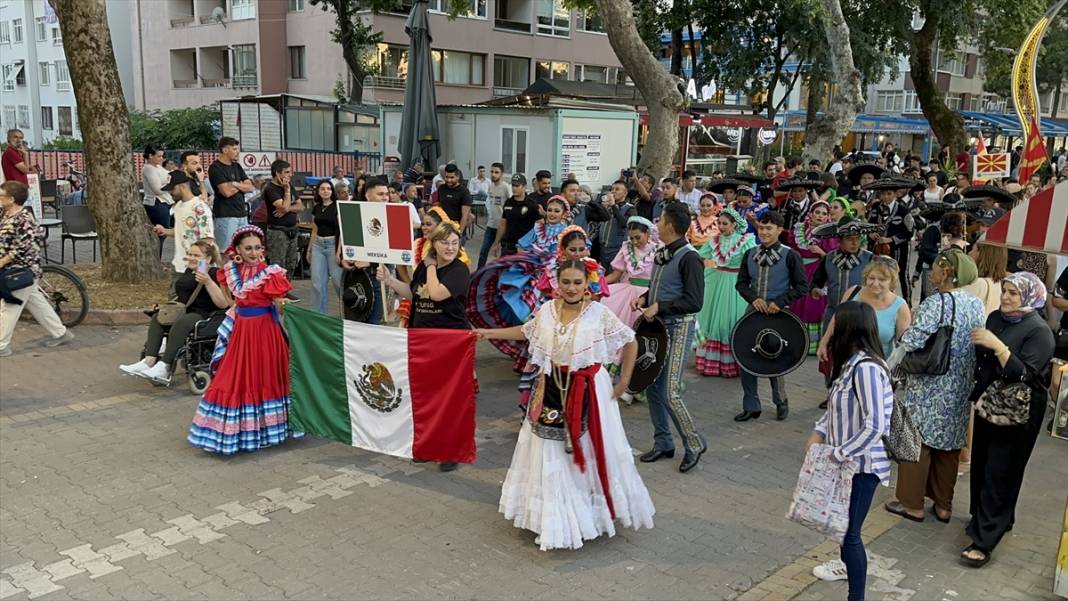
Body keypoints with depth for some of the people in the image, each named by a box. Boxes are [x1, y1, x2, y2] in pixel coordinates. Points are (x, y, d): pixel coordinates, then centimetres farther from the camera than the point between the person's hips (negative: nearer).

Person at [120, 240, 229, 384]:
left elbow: (224, 304, -19)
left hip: (203, 315, -9)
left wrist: (208, 282, -26)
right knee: (157, 318, -16)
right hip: (183, 311, 9)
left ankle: (164, 368, -37)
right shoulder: (188, 271, 21)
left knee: (180, 323, -35)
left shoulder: (215, 273, -6)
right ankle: (149, 361, -30)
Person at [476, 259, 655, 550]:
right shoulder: (547, 310, -1)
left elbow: (630, 342, -4)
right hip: (553, 390, 4)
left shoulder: (599, 313, -12)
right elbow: (527, 332, 18)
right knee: (551, 455, 10)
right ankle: (555, 518, 25)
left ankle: (594, 512, 24)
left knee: (590, 452, 5)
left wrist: (624, 379, -5)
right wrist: (491, 333, 17)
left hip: (588, 391, -4)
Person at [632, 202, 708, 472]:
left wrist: (659, 306, -19)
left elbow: (694, 301, -19)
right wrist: (644, 298, 6)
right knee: (652, 387, 11)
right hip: (657, 325, 9)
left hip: (678, 327, -9)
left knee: (670, 393, -9)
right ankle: (663, 443, 25)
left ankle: (694, 443, 10)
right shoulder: (661, 254, 11)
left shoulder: (689, 258, -15)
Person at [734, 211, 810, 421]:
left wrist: (780, 302, -16)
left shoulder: (789, 256, -6)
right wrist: (753, 298, -10)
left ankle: (781, 401, 29)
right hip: (753, 311, 4)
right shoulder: (750, 254, 6)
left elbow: (802, 286, -5)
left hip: (778, 313, -4)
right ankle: (751, 406, 15)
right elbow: (741, 283, 9)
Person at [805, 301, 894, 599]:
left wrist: (839, 453, -24)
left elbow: (875, 426, -32)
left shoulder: (866, 368, -27)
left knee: (850, 530, 0)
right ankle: (847, 564, 51)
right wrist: (819, 432, 6)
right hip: (850, 459, 10)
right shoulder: (851, 362, 2)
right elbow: (837, 405, 17)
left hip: (863, 463, -10)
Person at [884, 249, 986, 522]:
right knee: (949, 446, 16)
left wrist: (887, 369, -8)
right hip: (961, 389, 6)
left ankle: (912, 504, 16)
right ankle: (944, 505, 27)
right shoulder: (977, 305, 1)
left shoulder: (935, 303, -19)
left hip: (928, 388, -6)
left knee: (917, 441, 7)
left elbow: (910, 343, -20)